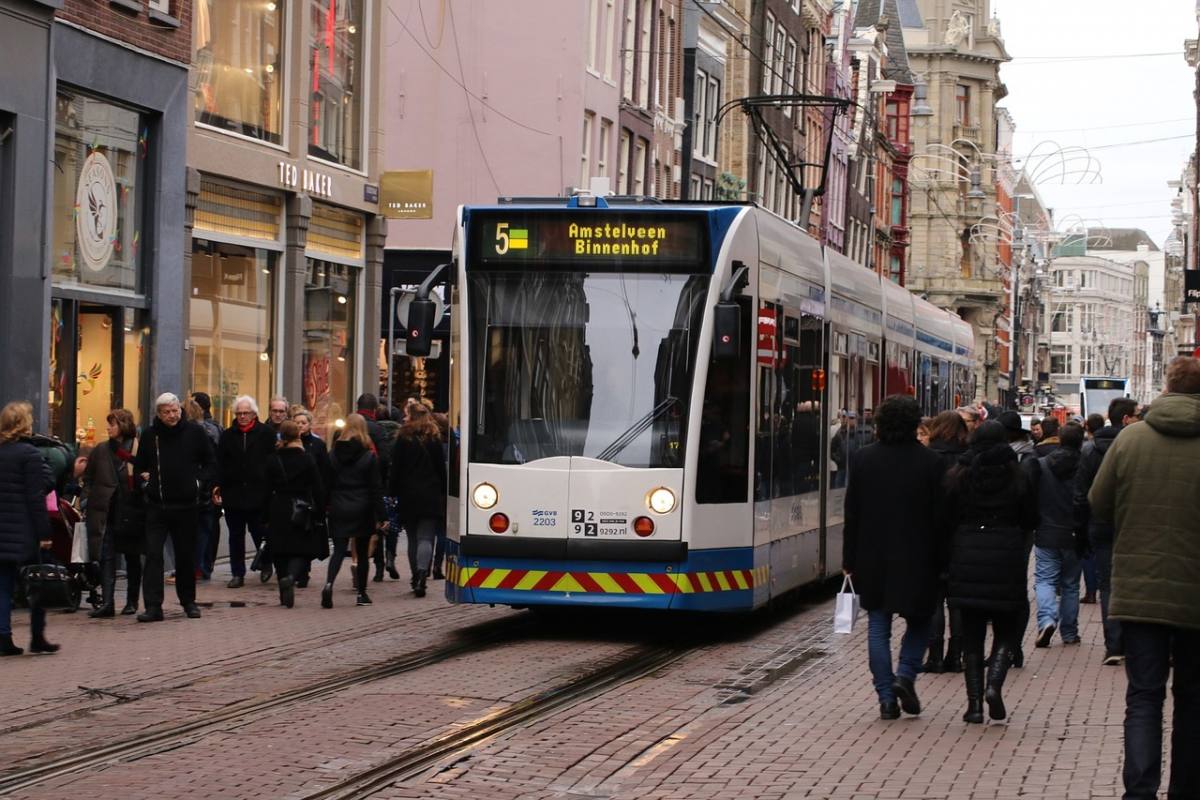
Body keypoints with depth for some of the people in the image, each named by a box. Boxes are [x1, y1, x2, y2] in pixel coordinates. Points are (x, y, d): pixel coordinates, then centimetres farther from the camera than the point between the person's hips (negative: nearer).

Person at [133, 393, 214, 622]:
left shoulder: (194, 432, 1)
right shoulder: (149, 435, 4)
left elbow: (211, 462, 10)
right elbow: (139, 465, 17)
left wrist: (201, 483, -3)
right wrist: (145, 480, -1)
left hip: (186, 506, 0)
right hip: (157, 506, 0)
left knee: (186, 556, 9)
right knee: (153, 554, -9)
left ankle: (188, 601, 24)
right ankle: (153, 606, -10)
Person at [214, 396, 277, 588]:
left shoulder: (266, 433, 0)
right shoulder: (228, 435, 8)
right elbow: (220, 463, 7)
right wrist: (218, 485, -2)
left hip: (258, 492, -3)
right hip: (233, 492, 3)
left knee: (260, 532, 5)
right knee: (236, 535, 6)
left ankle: (265, 563, 30)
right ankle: (237, 574, 12)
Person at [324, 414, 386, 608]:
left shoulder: (334, 454, 1)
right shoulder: (370, 456, -5)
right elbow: (376, 488, -5)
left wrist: (326, 507, 11)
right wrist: (380, 515, -2)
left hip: (339, 509, 1)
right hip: (362, 510, -1)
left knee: (338, 550, 1)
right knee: (362, 553, 10)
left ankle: (329, 584, -23)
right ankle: (361, 593, 14)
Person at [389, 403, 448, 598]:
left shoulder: (403, 438, 0)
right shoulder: (434, 439, 1)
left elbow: (395, 468, -1)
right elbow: (441, 469, 2)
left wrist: (393, 493, 5)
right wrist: (443, 493, 9)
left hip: (408, 496, 1)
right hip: (430, 496, -1)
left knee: (413, 538, 12)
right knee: (426, 538, -5)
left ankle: (416, 577, 12)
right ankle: (422, 571, -26)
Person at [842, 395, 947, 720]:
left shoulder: (863, 459, -2)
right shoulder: (931, 462, -7)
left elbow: (852, 513, 1)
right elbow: (939, 515, -5)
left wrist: (849, 560, 8)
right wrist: (939, 562, 3)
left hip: (873, 559, 1)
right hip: (916, 560, -1)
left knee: (878, 626, 7)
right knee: (919, 619, 17)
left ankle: (886, 697, 4)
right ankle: (905, 675, -3)